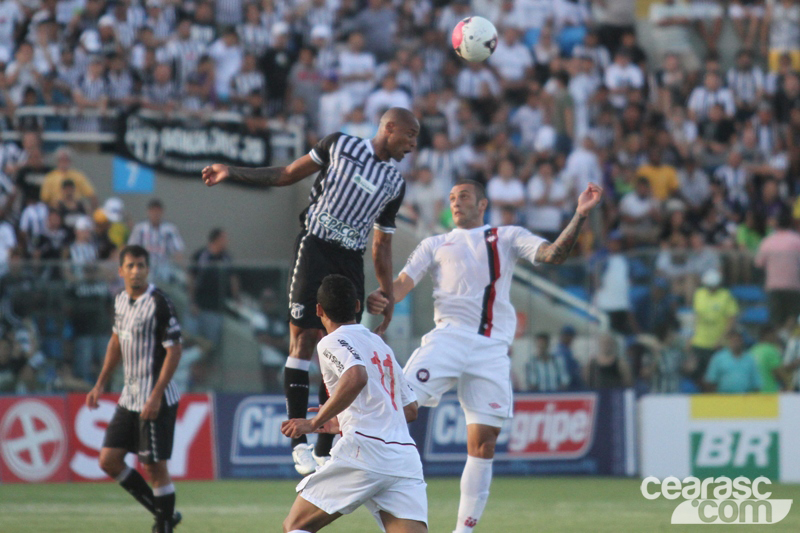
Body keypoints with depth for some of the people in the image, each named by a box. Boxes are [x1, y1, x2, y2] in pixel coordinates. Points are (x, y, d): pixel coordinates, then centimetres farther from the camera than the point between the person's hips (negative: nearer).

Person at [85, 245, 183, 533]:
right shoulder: (121, 301, 10)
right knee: (109, 460, 5)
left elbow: (174, 350, -16)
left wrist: (156, 395, -20)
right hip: (129, 398, 8)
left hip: (155, 401, -8)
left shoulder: (159, 303, -14)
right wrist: (101, 384, 21)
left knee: (154, 466, -5)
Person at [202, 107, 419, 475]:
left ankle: (324, 452, 6)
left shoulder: (395, 184, 14)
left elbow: (382, 245, 19)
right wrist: (233, 173, 2)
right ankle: (299, 442, -17)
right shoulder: (339, 145, 4)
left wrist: (388, 297, 15)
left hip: (351, 263, 4)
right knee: (304, 339, -14)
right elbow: (287, 175, 10)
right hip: (315, 248, -4)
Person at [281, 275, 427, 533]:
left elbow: (356, 378, -19)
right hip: (406, 459, 6)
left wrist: (315, 422, -11)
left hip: (364, 453, -6)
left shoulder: (332, 342, 3)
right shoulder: (381, 345, 27)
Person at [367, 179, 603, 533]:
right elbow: (404, 282, 10)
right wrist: (381, 299, -12)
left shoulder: (508, 238, 19)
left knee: (483, 444, -2)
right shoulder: (436, 245, 21)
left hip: (493, 348, 0)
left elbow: (554, 254, 5)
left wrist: (580, 215, -9)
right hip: (449, 336, 0)